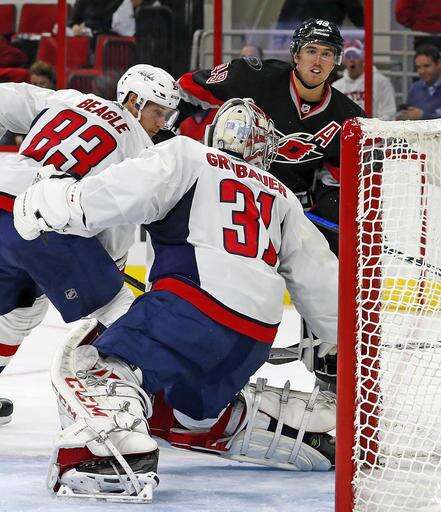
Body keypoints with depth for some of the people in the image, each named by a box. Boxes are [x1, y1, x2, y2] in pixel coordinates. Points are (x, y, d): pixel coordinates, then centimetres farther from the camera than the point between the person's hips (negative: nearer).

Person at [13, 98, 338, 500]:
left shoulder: (189, 156, 12)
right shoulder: (281, 195, 29)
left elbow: (136, 189, -8)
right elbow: (316, 268, 31)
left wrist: (60, 202, -5)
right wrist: (340, 340, 41)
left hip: (198, 305, -7)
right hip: (257, 337, 7)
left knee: (88, 364, -12)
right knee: (195, 411, 27)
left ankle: (115, 450, -43)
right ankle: (327, 424, 19)